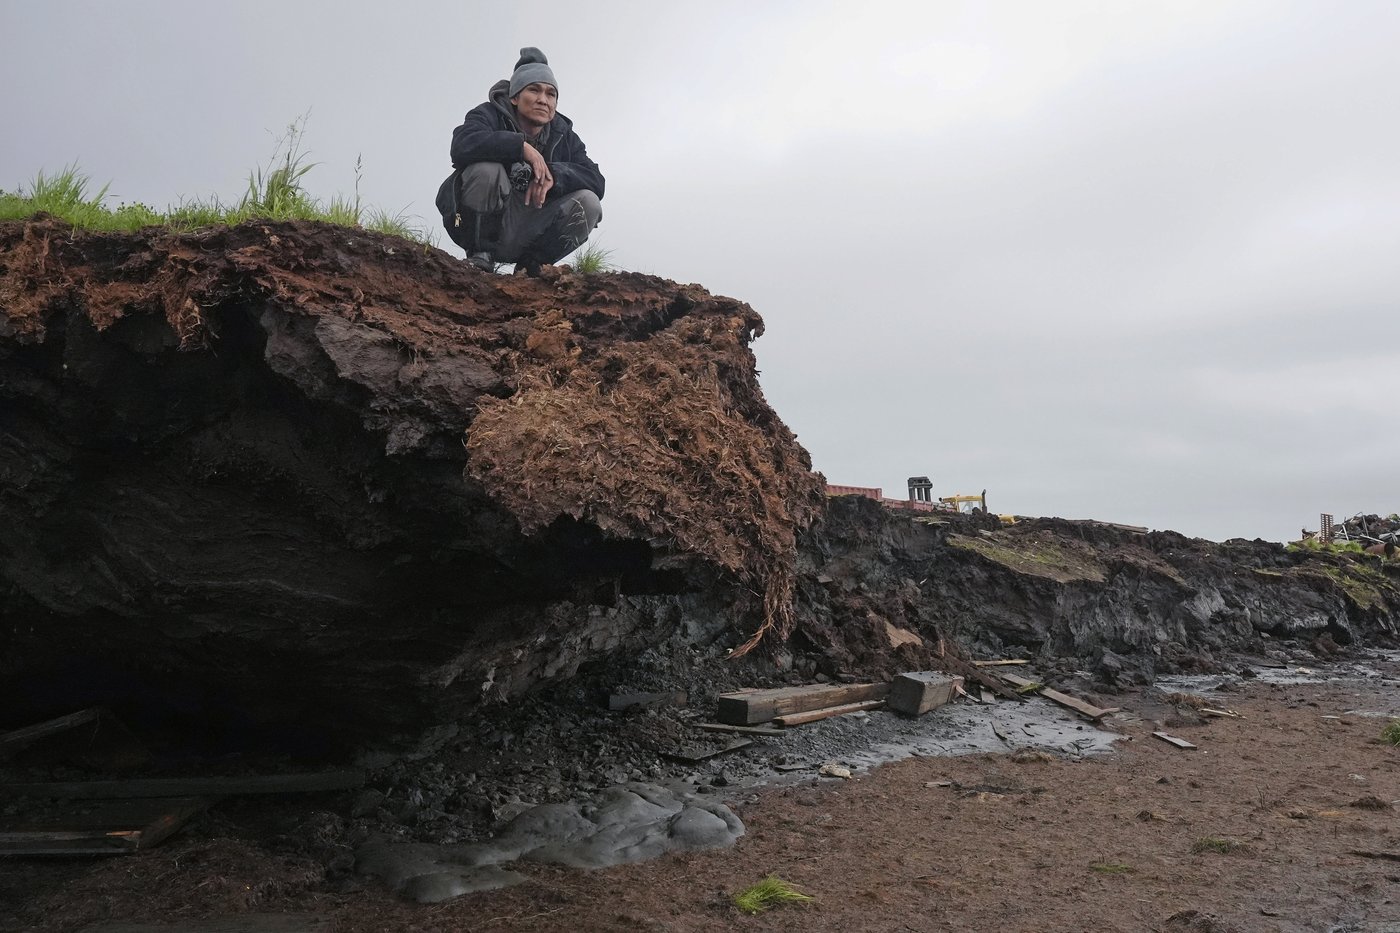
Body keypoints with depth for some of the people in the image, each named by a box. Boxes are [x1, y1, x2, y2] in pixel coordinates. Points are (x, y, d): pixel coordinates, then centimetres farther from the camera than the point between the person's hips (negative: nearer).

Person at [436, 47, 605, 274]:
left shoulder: (564, 135, 9)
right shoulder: (490, 115, -4)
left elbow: (596, 182, -5)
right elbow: (462, 146, -28)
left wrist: (554, 174, -23)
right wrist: (520, 146, -30)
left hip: (526, 235, 4)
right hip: (484, 224, -4)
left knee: (589, 203, -17)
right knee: (487, 168, -32)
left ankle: (529, 266, -1)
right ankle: (480, 255, -13)